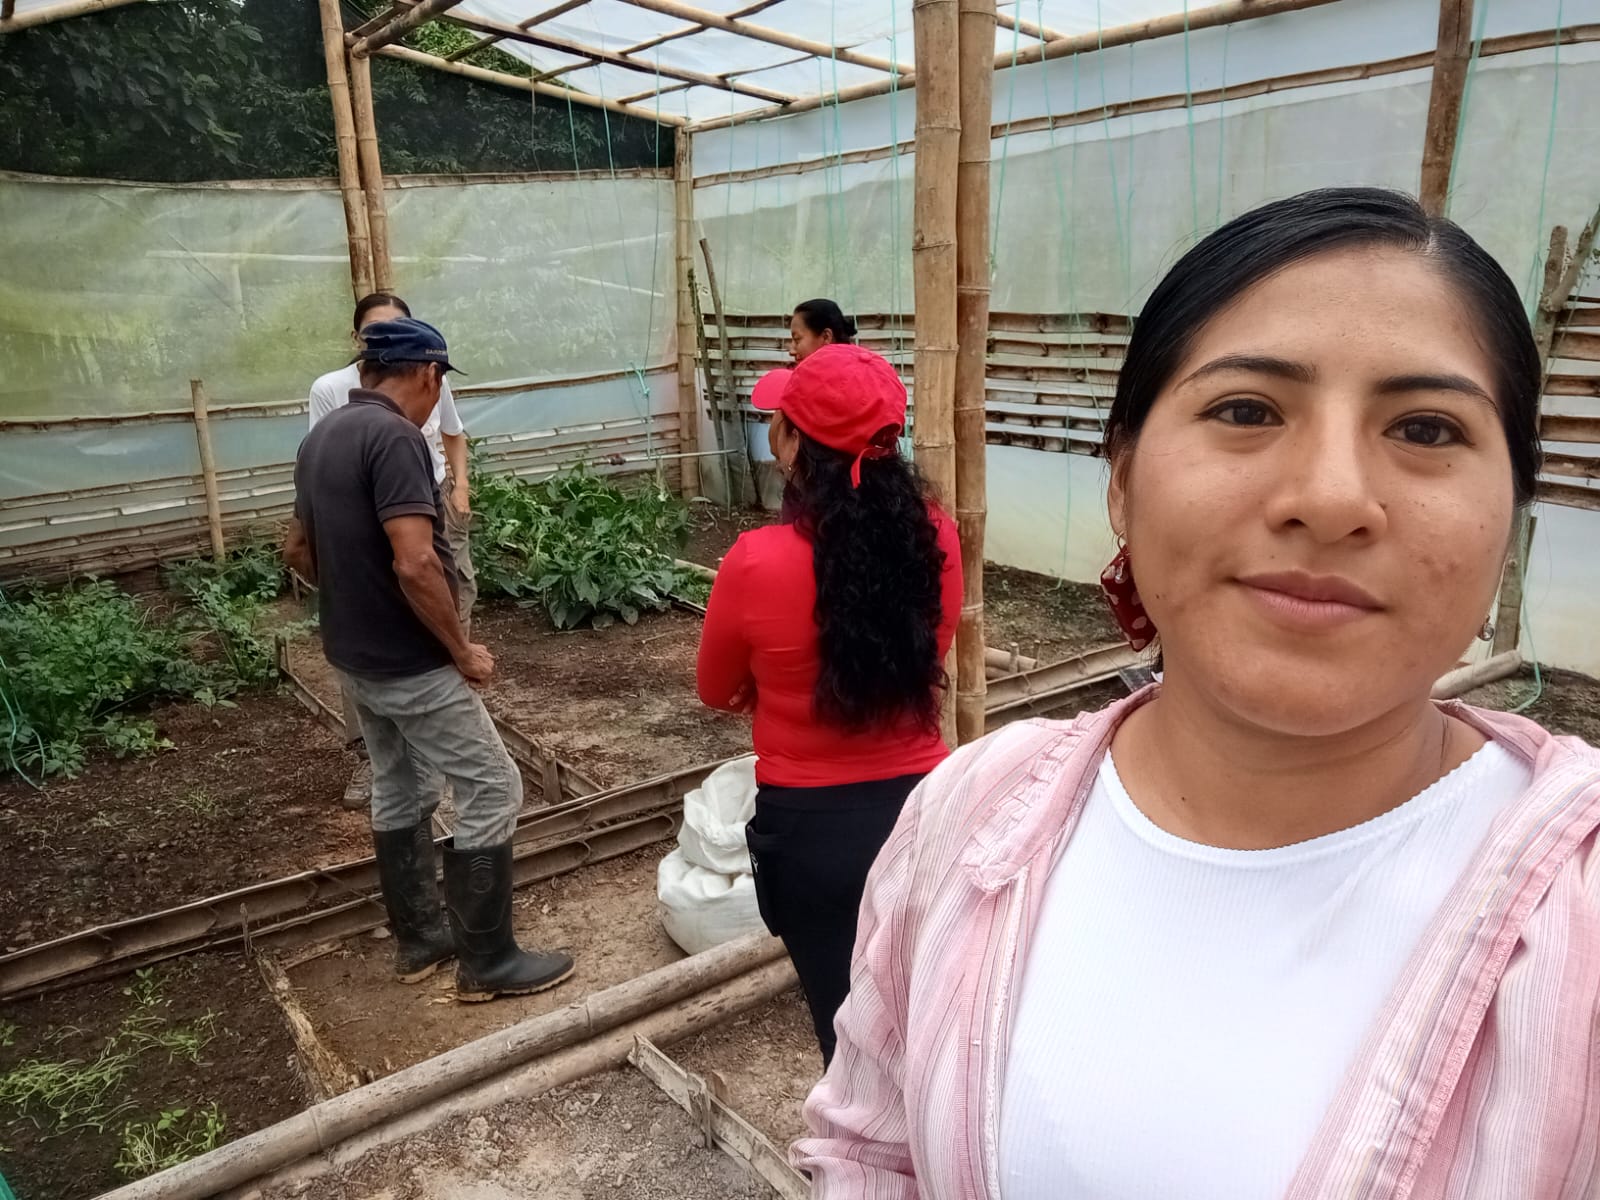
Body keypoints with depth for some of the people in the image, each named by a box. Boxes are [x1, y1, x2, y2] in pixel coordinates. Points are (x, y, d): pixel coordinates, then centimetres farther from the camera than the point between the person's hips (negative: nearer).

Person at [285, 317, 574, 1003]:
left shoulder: (322, 437, 8)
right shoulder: (393, 436, -22)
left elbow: (298, 549, 18)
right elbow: (415, 564, -30)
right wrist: (462, 650, -19)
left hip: (355, 657, 10)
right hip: (411, 664, -10)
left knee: (397, 792, 19)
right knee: (490, 793, 0)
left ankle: (418, 939, 32)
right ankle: (486, 961, 8)